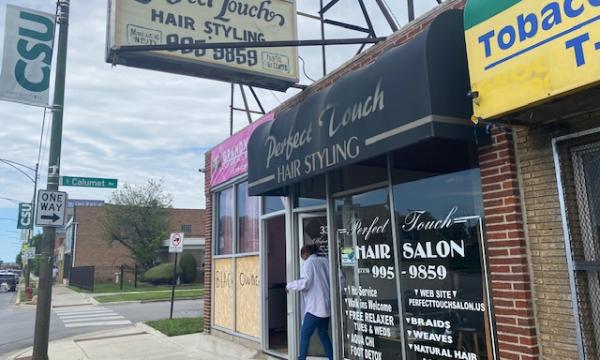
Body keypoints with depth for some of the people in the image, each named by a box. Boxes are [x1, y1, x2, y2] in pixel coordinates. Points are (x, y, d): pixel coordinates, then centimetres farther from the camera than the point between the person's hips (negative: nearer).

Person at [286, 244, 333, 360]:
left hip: (315, 306, -8)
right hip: (326, 306, 8)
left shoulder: (309, 262, -8)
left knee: (305, 334, 1)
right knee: (323, 333, 17)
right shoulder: (324, 261, 12)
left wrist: (290, 286, -3)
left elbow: (305, 282, -17)